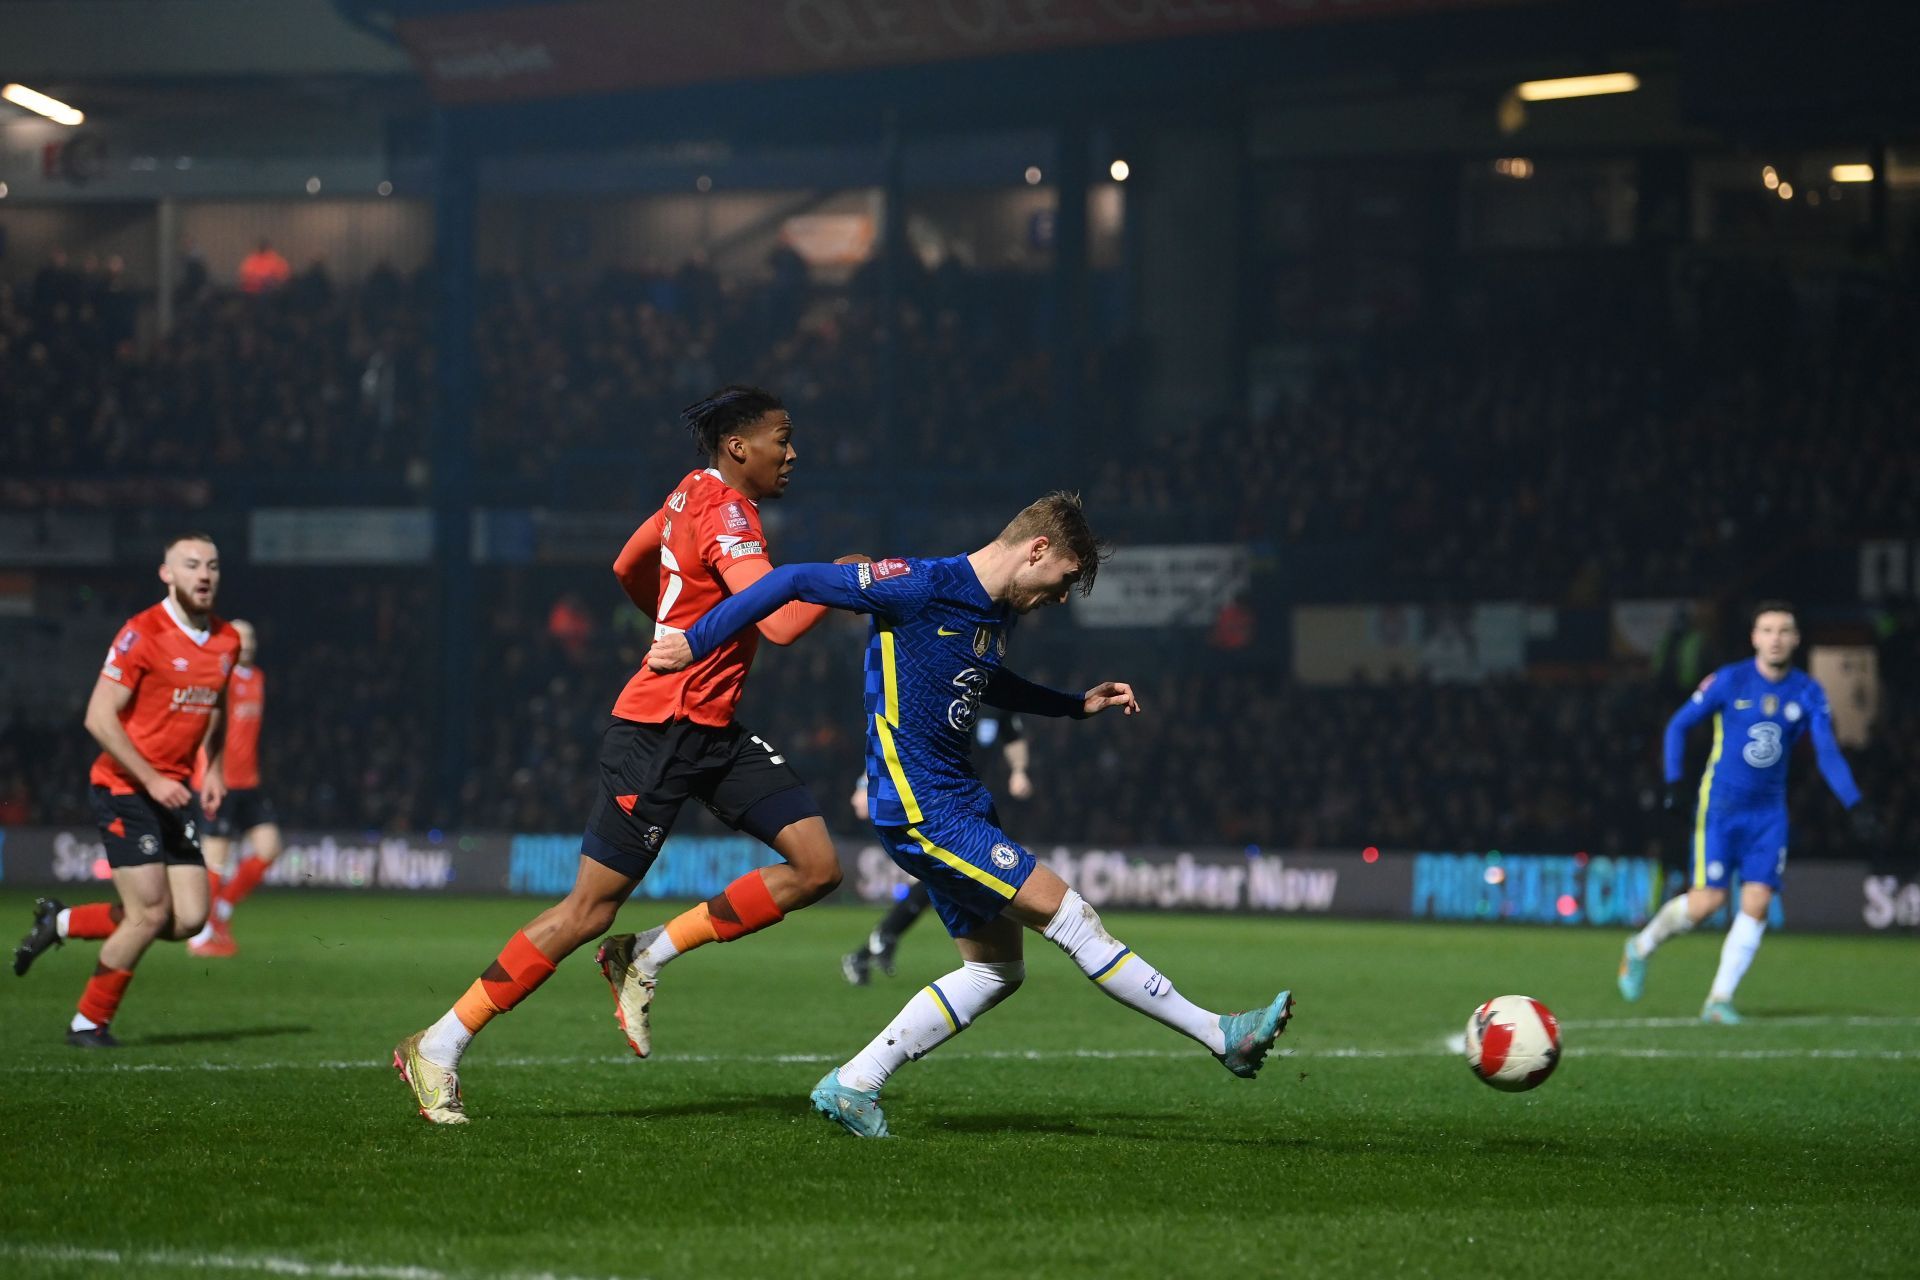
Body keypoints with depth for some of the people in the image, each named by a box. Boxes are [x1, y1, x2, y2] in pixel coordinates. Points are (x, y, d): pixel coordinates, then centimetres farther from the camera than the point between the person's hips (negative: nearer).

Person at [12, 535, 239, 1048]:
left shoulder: (226, 641, 7)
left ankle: (62, 922, 18)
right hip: (124, 789, -7)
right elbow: (99, 717, -18)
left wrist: (214, 769, 10)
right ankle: (89, 1022, 8)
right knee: (152, 913, -12)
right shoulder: (142, 634, -15)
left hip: (175, 791, 7)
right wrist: (151, 779, -21)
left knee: (189, 919, -1)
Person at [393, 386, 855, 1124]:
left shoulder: (696, 496, 11)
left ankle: (646, 959, 5)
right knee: (589, 910, -6)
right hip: (658, 736, -10)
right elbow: (780, 622, -29)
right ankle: (438, 1049, 4)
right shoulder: (724, 512, -18)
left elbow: (628, 568, 27)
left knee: (816, 866, -2)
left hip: (712, 732, 10)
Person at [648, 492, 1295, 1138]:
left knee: (995, 970, 11)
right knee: (1069, 914, -9)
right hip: (922, 810, -10)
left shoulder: (997, 614, 11)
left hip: (958, 803, 10)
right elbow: (794, 581, -15)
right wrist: (695, 643, -15)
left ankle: (852, 1085, 12)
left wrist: (1079, 705, 25)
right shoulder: (923, 587, -17)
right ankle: (1220, 1036, -5)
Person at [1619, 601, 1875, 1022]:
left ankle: (1720, 1000, -1)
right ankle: (1641, 947, 18)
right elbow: (1678, 725, 1)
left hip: (1769, 812, 3)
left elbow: (1828, 753, -2)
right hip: (1720, 805, -3)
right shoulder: (1729, 681, -7)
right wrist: (1673, 783, -8)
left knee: (1757, 903, -9)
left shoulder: (1808, 694, 1)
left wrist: (1854, 804, -14)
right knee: (1708, 900, -9)